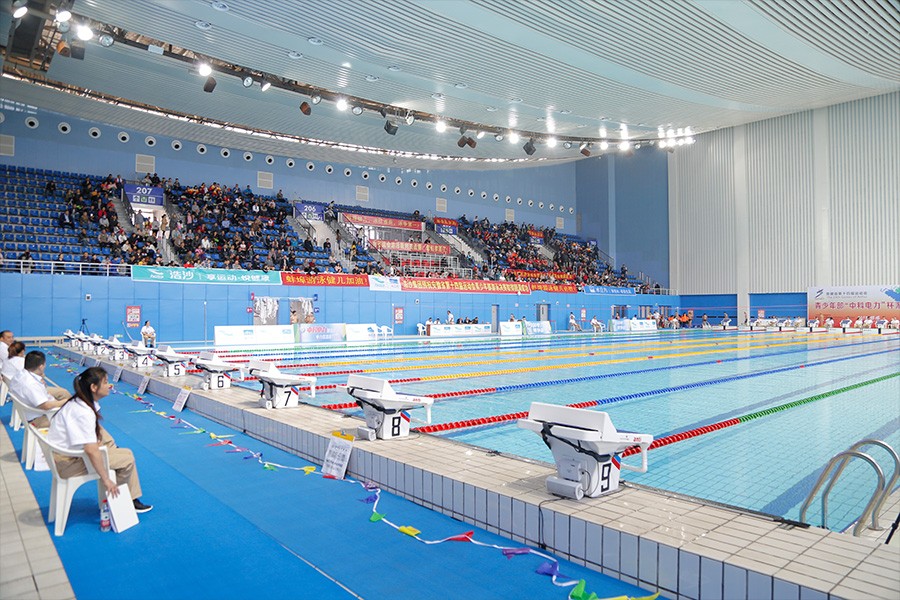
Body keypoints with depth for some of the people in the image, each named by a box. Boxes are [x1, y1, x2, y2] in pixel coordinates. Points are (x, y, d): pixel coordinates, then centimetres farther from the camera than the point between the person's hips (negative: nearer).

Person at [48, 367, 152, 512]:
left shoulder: (77, 402, 4)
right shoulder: (84, 412, -27)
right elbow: (91, 451, -30)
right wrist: (106, 480, -24)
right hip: (67, 463, -11)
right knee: (127, 458, -12)